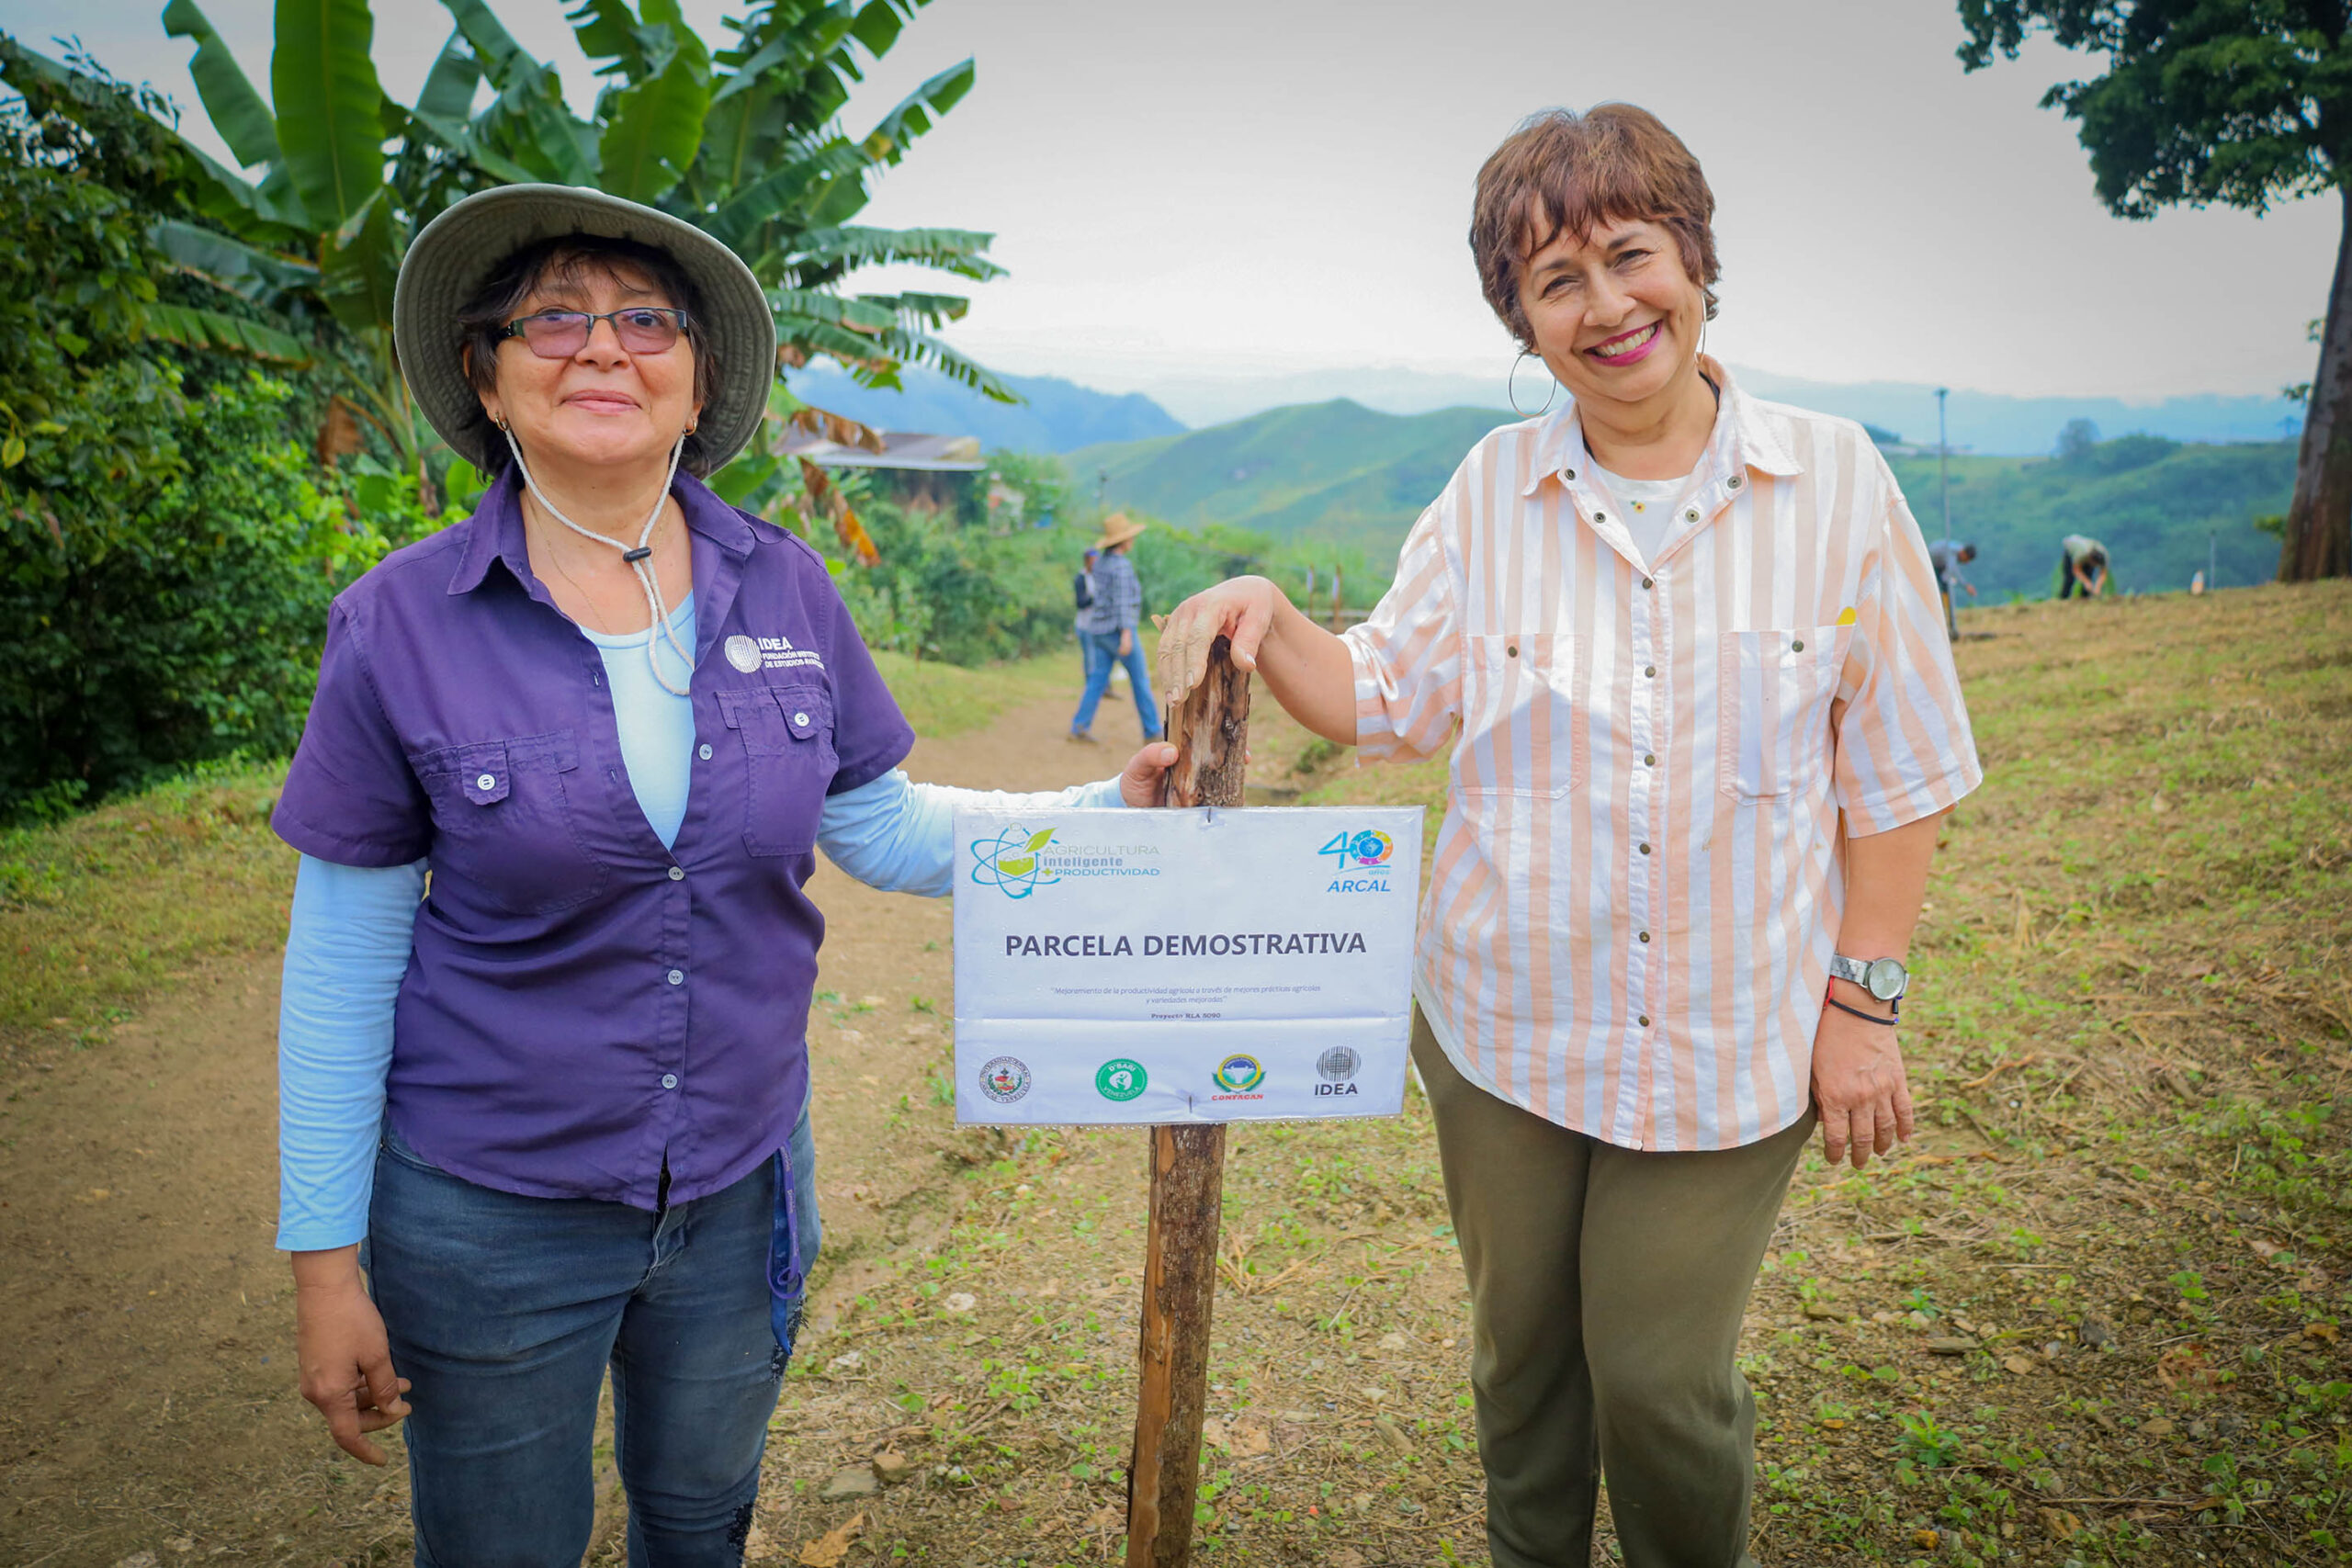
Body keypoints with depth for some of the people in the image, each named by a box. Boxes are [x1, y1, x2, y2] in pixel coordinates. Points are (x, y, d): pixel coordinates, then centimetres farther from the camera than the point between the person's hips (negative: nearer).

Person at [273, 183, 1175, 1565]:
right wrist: (326, 1257, -6)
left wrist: (1107, 815, -11)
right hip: (490, 1211, -2)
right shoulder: (403, 623, -14)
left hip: (741, 1183, 3)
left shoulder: (783, 590, -6)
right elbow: (343, 958, -9)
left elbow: (880, 827, 1)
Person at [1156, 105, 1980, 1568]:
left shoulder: (1834, 478, -7)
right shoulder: (1494, 488, -2)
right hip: (1506, 1025, 2)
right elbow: (1385, 698, 3)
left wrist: (1864, 998, -5)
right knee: (1522, 1361, 18)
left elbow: (1896, 770, -3)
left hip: (1734, 1043, -2)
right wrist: (1267, 616, -15)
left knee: (1662, 1383, 8)